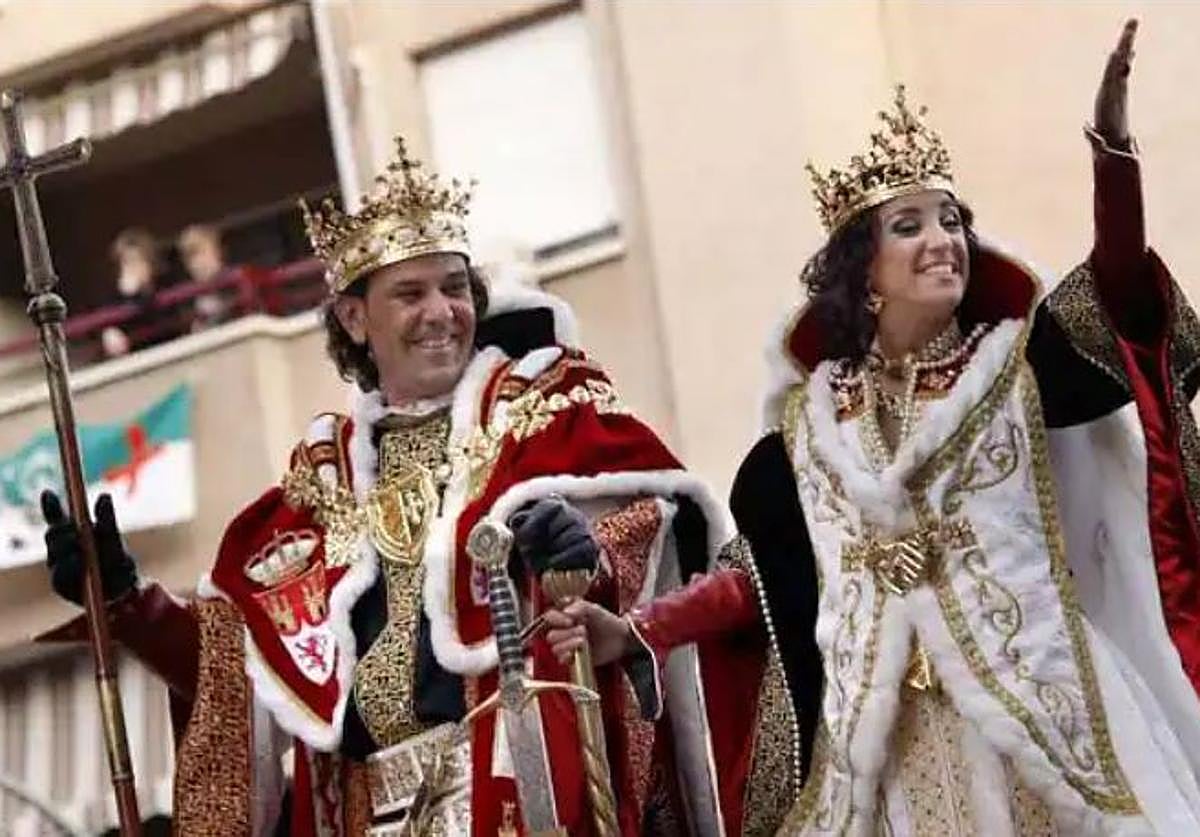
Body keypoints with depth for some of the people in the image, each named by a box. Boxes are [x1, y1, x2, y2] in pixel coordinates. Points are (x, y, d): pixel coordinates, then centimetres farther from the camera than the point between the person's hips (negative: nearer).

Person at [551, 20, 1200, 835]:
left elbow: (1120, 301, -14)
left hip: (1030, 705, -2)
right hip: (881, 728, 2)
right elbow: (757, 570, 12)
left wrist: (1113, 142, -29)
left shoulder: (1014, 364, 4)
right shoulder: (812, 416, 10)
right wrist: (634, 632, 0)